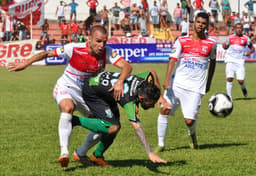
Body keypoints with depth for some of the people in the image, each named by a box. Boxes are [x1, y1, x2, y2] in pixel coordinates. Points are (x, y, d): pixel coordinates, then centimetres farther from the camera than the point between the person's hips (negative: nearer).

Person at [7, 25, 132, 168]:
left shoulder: (107, 53, -17)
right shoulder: (74, 49, -24)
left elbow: (127, 66, -28)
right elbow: (47, 54, -12)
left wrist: (120, 81, -48)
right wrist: (25, 64, -12)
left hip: (86, 93, 5)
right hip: (66, 88, -5)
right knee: (68, 108, -38)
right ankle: (64, 152, -42)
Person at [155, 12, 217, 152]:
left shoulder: (211, 44, 4)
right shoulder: (182, 41, 2)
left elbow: (212, 61, 20)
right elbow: (173, 60, -6)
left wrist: (208, 83, 22)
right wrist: (167, 80, -18)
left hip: (195, 88, -1)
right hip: (176, 84, 1)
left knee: (189, 121, -9)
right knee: (164, 110, -12)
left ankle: (192, 134, 28)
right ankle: (161, 144, 0)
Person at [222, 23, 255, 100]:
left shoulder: (246, 39, 4)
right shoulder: (231, 37, 9)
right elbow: (226, 46, 24)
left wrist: (249, 53, -7)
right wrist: (224, 46, 0)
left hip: (240, 61, -1)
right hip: (230, 60, 1)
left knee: (240, 80, -6)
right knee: (229, 78, -12)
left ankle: (243, 88, 29)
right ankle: (229, 96, -2)